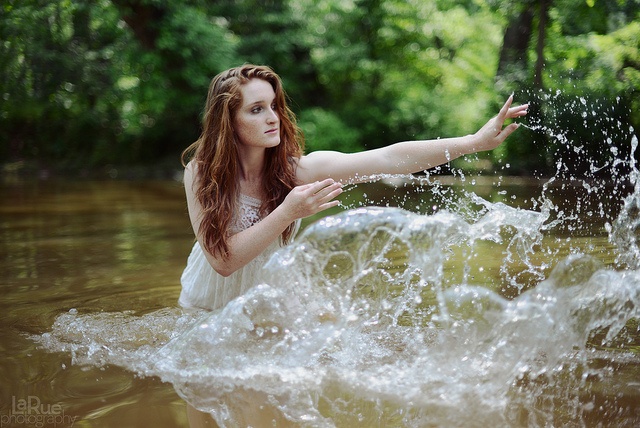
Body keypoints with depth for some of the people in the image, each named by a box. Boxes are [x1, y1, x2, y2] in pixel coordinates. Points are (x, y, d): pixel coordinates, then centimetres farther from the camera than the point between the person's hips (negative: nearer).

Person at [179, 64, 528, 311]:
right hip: (205, 307, -1)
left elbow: (391, 158, -32)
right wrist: (288, 213, -40)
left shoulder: (295, 169, -22)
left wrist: (475, 141, -39)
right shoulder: (201, 172, -23)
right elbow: (223, 260, -30)